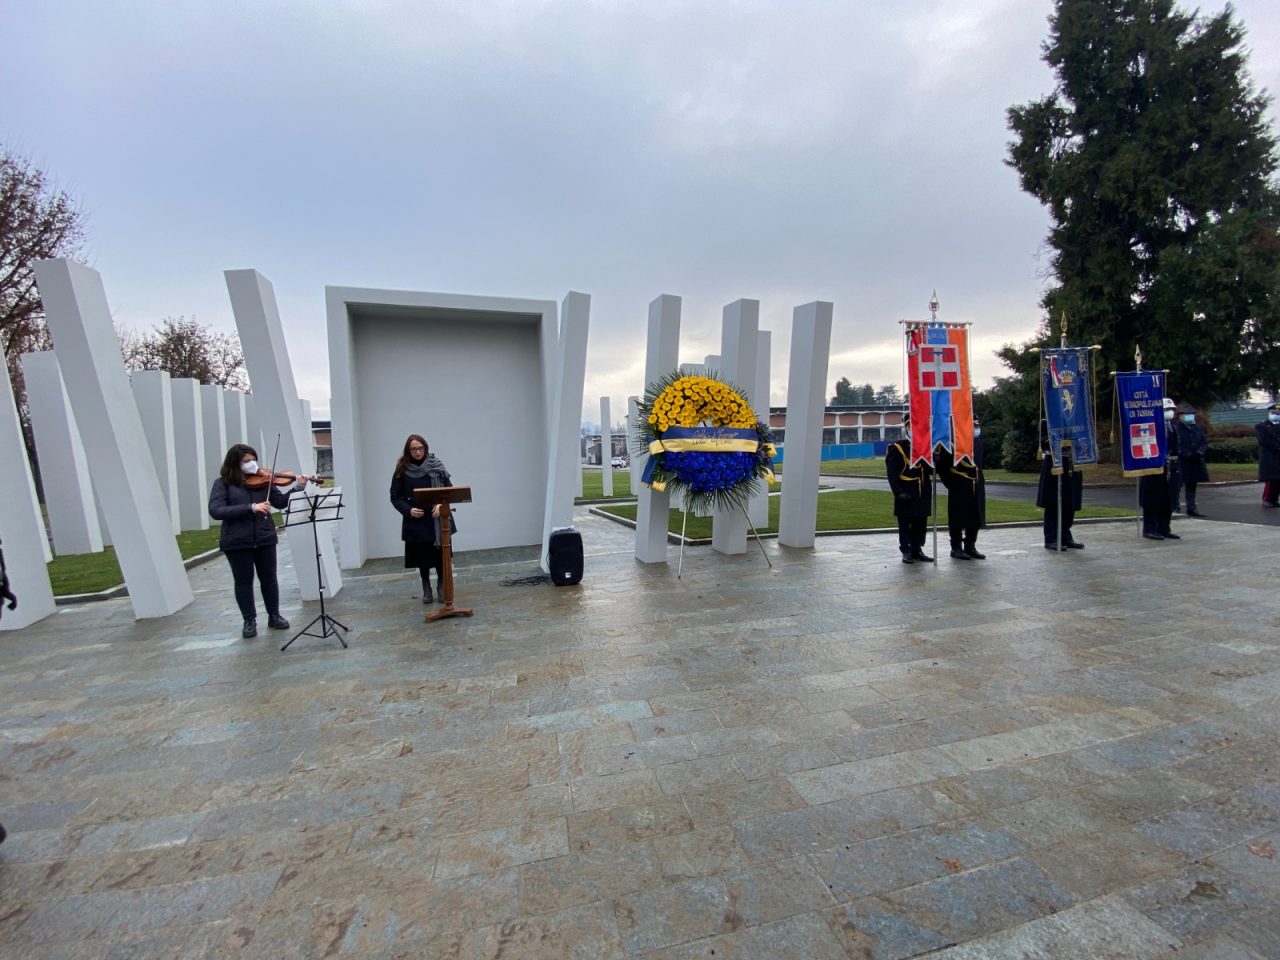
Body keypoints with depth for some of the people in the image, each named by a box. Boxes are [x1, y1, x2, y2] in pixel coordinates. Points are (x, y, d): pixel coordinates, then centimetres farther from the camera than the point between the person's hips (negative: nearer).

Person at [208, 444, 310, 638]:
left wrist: (297, 488, -21)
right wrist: (250, 507, -26)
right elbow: (215, 511, -16)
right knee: (244, 581, 8)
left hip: (264, 537, 2)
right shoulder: (223, 483, -3)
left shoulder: (262, 480, 4)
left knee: (269, 578, 11)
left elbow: (280, 503, -3)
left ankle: (274, 616, 25)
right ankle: (249, 621, 21)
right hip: (237, 541, -2)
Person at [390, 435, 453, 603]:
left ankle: (442, 586, 23)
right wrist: (408, 510, -13)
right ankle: (426, 588, 27)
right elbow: (395, 496, 2)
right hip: (415, 522, 0)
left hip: (437, 519, 0)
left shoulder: (436, 466, -2)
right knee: (422, 556, 9)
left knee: (440, 554, 4)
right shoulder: (402, 470, -1)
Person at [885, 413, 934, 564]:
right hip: (906, 495, -5)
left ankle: (917, 550, 21)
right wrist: (899, 492, -18)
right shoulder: (897, 447, -3)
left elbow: (931, 470, 16)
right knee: (905, 524, 1)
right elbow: (892, 474, -9)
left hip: (923, 494, 6)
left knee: (921, 524, 11)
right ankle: (906, 552, 8)